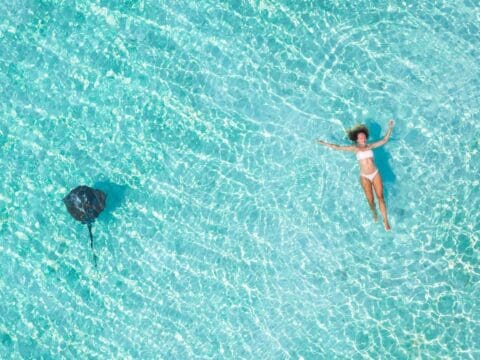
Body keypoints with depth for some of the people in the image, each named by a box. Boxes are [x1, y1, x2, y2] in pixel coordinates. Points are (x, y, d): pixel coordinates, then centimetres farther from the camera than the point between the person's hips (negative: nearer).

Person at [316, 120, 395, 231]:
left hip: (375, 174, 1)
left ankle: (385, 220, 0)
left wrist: (390, 128, 2)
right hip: (365, 177, -1)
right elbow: (338, 147, 0)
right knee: (370, 199, 3)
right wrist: (325, 144, -2)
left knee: (380, 197, -4)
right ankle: (374, 212, 35)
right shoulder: (355, 148, 1)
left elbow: (384, 140, 9)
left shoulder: (370, 146, 5)